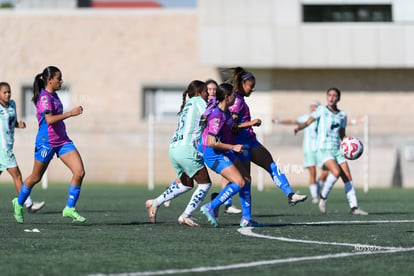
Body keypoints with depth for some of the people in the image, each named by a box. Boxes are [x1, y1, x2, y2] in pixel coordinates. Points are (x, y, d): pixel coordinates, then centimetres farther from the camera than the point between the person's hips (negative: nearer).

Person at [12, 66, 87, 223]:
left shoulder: (53, 96, 12)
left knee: (79, 172, -8)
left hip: (62, 140, 8)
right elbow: (49, 120, -28)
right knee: (36, 177, 8)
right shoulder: (44, 97, -15)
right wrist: (71, 113, -27)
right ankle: (19, 203, 32)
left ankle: (69, 209, -1)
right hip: (47, 142, -8)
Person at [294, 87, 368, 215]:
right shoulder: (322, 110, 2)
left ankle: (354, 207, 2)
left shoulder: (342, 115, 13)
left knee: (348, 178, -2)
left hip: (337, 150, 5)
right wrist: (299, 127, -24)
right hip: (324, 149, -5)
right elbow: (308, 122, -4)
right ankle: (323, 197, -7)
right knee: (336, 172, -27)